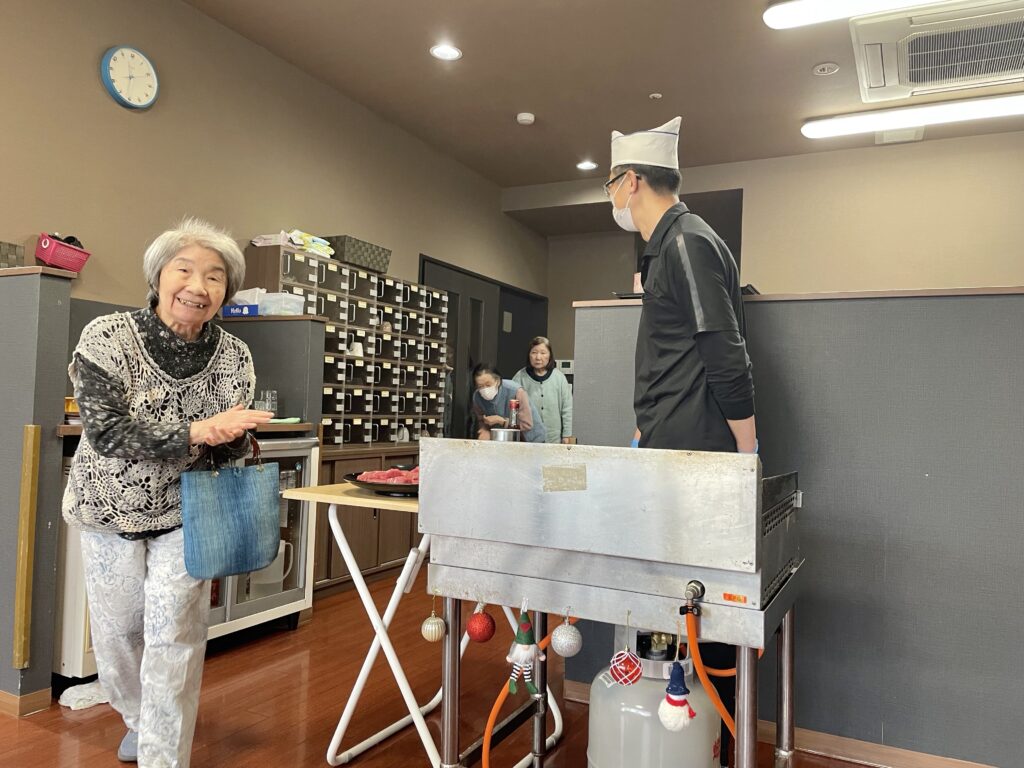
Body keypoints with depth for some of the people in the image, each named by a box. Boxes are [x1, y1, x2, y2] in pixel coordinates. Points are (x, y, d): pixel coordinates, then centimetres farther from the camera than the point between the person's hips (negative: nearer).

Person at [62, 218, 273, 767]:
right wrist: (195, 432, -34)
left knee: (175, 637, -6)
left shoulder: (234, 357, -10)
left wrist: (233, 437, -28)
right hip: (109, 510, 0)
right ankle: (138, 720, 45)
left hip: (185, 512, 0)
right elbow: (104, 431, -24)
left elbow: (231, 447, -3)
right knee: (117, 629, 15)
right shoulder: (107, 337, -16)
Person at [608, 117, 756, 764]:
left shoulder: (688, 242, -11)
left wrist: (747, 453, -17)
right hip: (673, 453, 10)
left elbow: (727, 356, -18)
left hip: (696, 457, -10)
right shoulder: (669, 246, 21)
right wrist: (649, 431, 26)